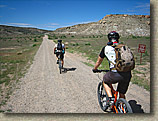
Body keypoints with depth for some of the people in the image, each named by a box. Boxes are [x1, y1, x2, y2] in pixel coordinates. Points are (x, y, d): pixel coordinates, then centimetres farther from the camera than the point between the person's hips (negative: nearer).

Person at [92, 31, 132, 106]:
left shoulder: (106, 48, 11)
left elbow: (99, 61, 24)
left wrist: (94, 69, 42)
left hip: (115, 74, -3)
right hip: (127, 74, 4)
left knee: (105, 82, 28)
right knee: (122, 94, 25)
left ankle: (111, 98, 13)